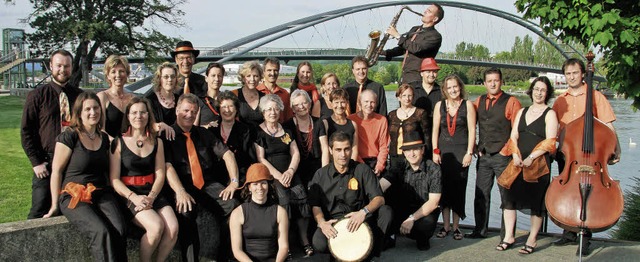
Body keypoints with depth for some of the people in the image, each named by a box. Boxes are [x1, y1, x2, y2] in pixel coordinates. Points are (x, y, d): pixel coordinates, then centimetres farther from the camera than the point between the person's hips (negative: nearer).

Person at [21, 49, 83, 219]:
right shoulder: (37, 95, 2)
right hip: (46, 165, -2)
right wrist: (36, 162, -7)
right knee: (39, 212, -3)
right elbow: (26, 131, 0)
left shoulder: (80, 96, 8)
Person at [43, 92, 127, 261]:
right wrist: (55, 205, -2)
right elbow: (56, 171, -2)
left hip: (101, 193, 5)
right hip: (73, 196, -4)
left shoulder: (105, 138, 15)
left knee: (120, 230, -26)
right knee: (101, 231, -31)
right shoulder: (69, 137, -3)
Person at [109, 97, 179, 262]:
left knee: (173, 228, -23)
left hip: (153, 193, 4)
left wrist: (151, 197, -12)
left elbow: (160, 174, 6)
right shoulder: (119, 142, 3)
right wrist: (134, 197, -19)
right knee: (156, 226, -29)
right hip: (128, 194, -3)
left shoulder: (157, 142, 14)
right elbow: (114, 179, -3)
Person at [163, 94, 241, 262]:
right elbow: (167, 166, -9)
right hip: (183, 185, -3)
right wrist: (180, 192, -25)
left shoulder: (203, 133, 20)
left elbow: (227, 154, 13)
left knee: (232, 206, -25)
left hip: (208, 184, 4)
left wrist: (234, 182, -4)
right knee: (186, 211, -36)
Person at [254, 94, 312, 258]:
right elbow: (261, 159, -3)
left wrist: (290, 171, -6)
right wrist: (278, 175, -13)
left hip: (289, 174, 4)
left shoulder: (287, 131, 19)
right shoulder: (258, 132, 5)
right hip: (269, 175, -4)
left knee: (301, 196, -24)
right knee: (283, 199, -30)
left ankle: (304, 241, -20)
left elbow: (296, 154, 13)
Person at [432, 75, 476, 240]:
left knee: (458, 189, -2)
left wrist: (469, 153, -7)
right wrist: (435, 151, 1)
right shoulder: (440, 105, 8)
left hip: (461, 152, -2)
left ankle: (456, 226, 7)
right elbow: (435, 130, 8)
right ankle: (446, 226, 9)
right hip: (443, 151, 2)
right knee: (444, 188, 1)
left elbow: (472, 130, -1)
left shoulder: (467, 105, 2)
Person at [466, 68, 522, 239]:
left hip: (502, 156, -5)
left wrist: (506, 150, -10)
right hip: (483, 156, 5)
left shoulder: (511, 102, -4)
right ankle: (480, 230, 17)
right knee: (481, 195, 8)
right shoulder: (479, 102, 11)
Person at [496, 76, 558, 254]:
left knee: (536, 201, -1)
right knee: (509, 195, -5)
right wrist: (515, 154, -5)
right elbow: (514, 135, 12)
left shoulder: (550, 114, 0)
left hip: (538, 163, -5)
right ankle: (509, 237, 3)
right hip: (518, 163, 5)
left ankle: (532, 240, 8)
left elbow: (549, 142, -8)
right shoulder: (522, 112, 17)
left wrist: (531, 157, -17)